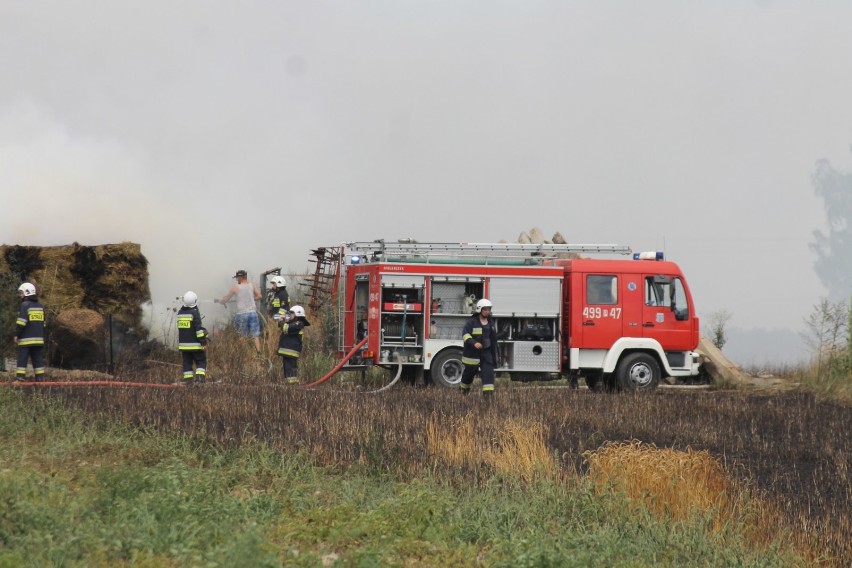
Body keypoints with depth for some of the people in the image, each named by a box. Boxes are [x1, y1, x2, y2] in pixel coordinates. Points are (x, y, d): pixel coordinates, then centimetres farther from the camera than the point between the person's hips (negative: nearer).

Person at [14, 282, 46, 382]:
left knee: (22, 359, -5)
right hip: (39, 339, 6)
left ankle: (20, 377, -11)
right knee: (38, 359, 9)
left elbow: (21, 322, -16)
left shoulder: (25, 305, -9)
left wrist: (16, 335, -11)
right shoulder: (40, 306, 14)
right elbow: (43, 323, 20)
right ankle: (40, 378, 5)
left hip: (26, 339, -6)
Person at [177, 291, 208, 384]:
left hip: (183, 344, 5)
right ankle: (199, 378, -11)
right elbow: (199, 328, -16)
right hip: (195, 345, -5)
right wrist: (203, 342, -12)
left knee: (187, 362, 10)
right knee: (201, 362, 2)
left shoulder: (180, 313, 7)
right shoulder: (195, 313, -13)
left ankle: (187, 380, 7)